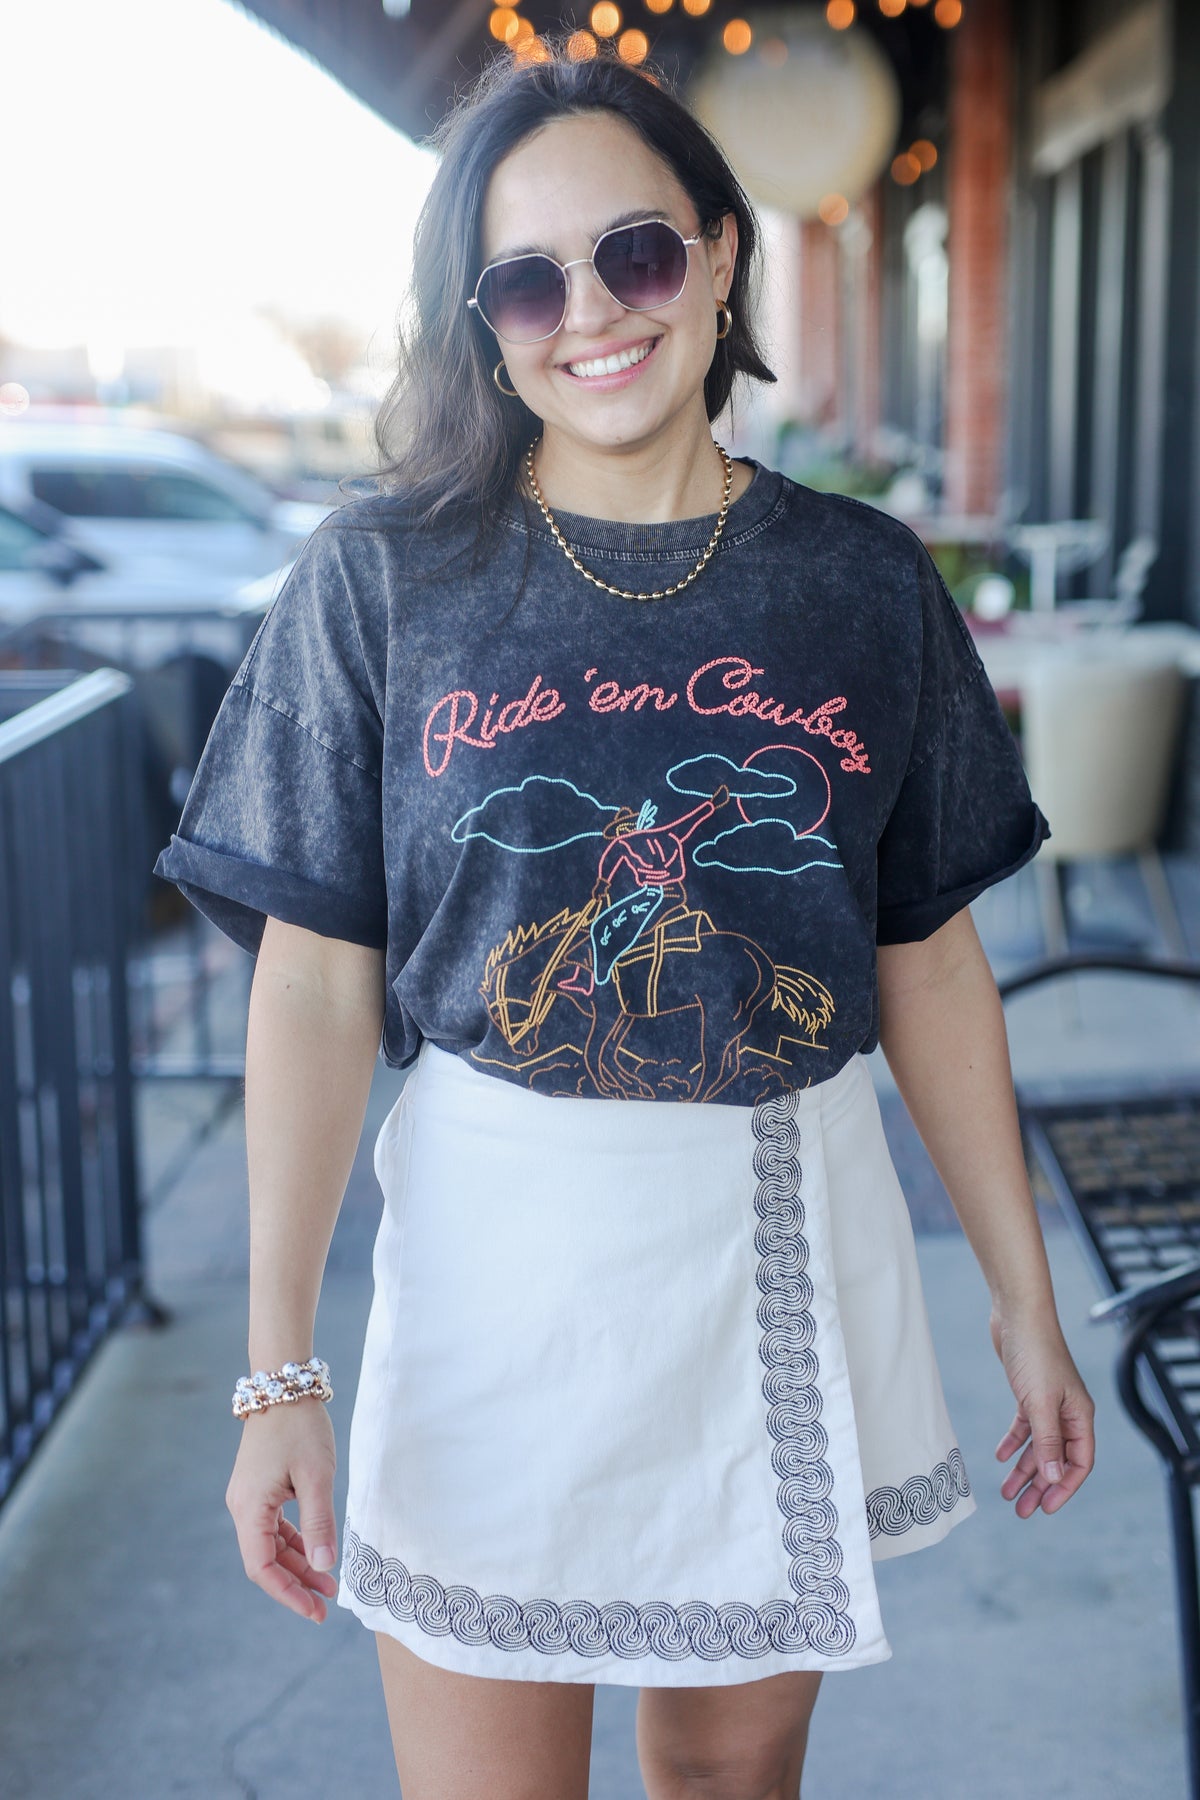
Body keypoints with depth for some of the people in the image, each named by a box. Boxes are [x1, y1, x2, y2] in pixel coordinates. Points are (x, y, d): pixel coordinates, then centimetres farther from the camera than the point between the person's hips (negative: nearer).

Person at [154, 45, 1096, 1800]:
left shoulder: (865, 582, 0)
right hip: (497, 1242, -2)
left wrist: (1026, 1301, 7)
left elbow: (929, 957, 5)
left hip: (792, 1244, 2)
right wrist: (281, 1367, -9)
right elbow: (317, 980, -6)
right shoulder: (384, 578, -6)